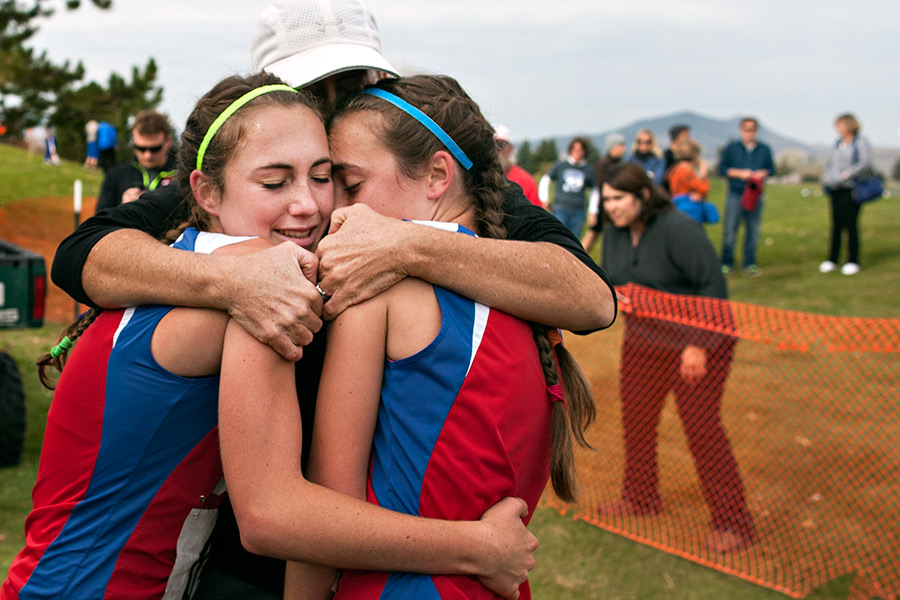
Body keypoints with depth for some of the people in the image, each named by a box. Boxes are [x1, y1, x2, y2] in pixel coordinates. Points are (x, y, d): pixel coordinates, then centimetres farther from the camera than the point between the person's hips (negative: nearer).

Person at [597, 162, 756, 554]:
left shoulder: (678, 230, -23)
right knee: (635, 417, 13)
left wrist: (699, 345, -26)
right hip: (645, 338, 8)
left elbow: (714, 286, -23)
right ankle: (641, 497, 35)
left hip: (697, 338, -8)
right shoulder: (615, 233, 0)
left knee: (700, 423, -10)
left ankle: (733, 523, -1)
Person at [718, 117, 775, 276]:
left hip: (755, 195, 2)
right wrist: (739, 173, -10)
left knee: (753, 230, 3)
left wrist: (762, 173, -8)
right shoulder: (731, 148, 6)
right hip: (735, 193, -2)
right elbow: (722, 168, 3)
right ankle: (727, 263, 3)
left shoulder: (764, 149, 12)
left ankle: (749, 264, 12)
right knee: (730, 229, -5)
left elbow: (771, 168, 13)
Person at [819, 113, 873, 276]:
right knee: (836, 224, 6)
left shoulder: (860, 142, -2)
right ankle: (832, 259, 11)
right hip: (835, 189, 5)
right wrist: (826, 177, 6)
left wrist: (847, 174, -20)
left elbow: (866, 162, -14)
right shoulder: (837, 143, 16)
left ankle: (853, 261, -1)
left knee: (850, 224, -7)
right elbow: (830, 163, 24)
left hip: (850, 188, -5)